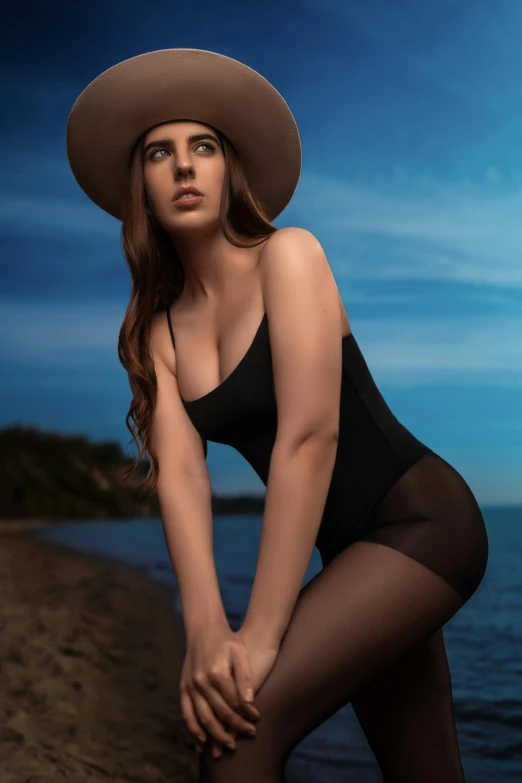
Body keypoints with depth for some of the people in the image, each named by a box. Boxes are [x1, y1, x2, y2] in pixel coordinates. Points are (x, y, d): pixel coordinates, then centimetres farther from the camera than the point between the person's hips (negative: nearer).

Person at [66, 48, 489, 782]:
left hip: (422, 520, -6)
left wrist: (260, 636, -26)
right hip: (356, 554, 7)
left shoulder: (288, 254, -12)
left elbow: (310, 435, -23)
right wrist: (206, 631, -25)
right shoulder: (156, 328, 5)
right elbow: (179, 472, -9)